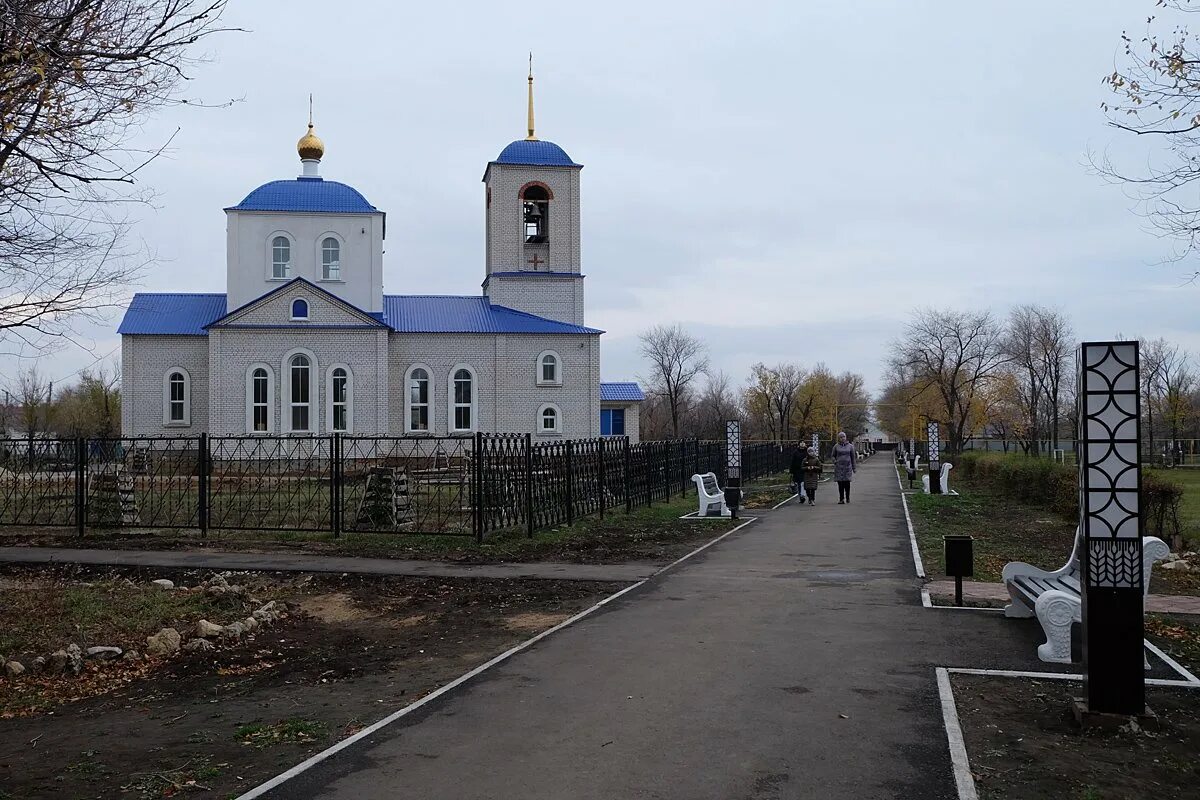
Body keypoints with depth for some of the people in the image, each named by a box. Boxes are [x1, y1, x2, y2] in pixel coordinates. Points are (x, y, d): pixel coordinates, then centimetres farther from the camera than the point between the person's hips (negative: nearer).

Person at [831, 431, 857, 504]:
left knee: (847, 483, -3)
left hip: (847, 466, 0)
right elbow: (832, 456, 14)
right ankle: (841, 499, 3)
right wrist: (834, 461, -6)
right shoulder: (836, 446, 5)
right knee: (840, 484, -1)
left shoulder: (850, 446, 6)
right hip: (839, 467, 0)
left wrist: (854, 467, 8)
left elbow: (853, 457, 10)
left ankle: (847, 498, 12)